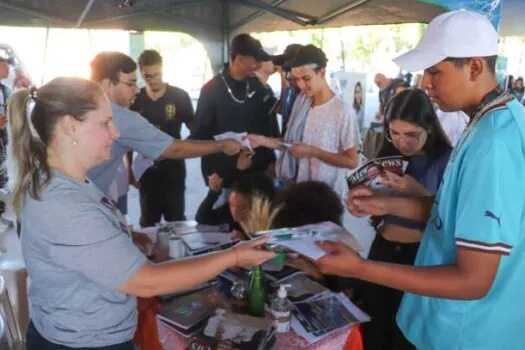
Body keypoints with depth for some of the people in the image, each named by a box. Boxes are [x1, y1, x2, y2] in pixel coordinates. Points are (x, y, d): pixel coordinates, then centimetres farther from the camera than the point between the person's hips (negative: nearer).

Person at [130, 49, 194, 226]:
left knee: (176, 219, 4)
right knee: (148, 221, 12)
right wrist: (130, 168, 4)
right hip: (147, 170, 2)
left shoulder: (179, 96, -6)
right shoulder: (135, 100, -1)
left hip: (174, 168, -2)